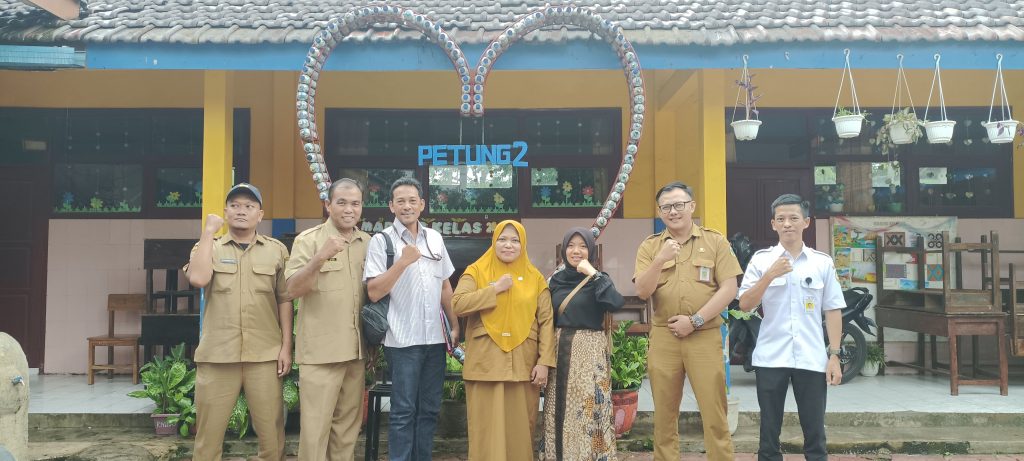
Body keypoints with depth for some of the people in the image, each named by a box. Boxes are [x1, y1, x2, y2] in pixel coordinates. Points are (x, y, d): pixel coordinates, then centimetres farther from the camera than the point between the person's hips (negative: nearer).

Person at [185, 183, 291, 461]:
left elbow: (284, 301, 7)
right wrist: (208, 232, -5)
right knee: (208, 432, 6)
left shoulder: (276, 250, 8)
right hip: (217, 354, 0)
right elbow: (198, 279, -12)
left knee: (271, 431, 2)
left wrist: (286, 347, 1)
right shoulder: (209, 247, 9)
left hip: (264, 355, 0)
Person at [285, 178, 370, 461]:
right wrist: (320, 258, -31)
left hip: (356, 349, 5)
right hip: (321, 350, -5)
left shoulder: (368, 243, 9)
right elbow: (293, 289, -16)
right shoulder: (308, 240, -5)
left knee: (348, 425, 13)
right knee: (316, 426, -3)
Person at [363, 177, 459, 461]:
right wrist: (403, 262, -20)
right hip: (403, 339, -5)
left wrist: (455, 325, 15)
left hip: (435, 338, 5)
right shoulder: (381, 241, -5)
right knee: (403, 411, 1)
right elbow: (374, 292, -13)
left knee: (429, 409, 12)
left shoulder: (435, 238, 10)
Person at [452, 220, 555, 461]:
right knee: (487, 429, 1)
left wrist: (545, 362, -6)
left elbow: (546, 321, 3)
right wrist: (495, 289, -13)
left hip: (523, 365, 2)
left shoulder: (535, 277, 7)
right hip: (486, 365, -1)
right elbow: (457, 305, -12)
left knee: (520, 428, 7)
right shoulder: (476, 272, 3)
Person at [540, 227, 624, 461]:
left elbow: (616, 303, -21)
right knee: (560, 411, 6)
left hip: (590, 351, -4)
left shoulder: (598, 279, -1)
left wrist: (593, 274, -19)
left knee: (589, 410, -4)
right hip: (559, 350, 4)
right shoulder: (555, 280, 9)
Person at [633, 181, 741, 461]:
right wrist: (660, 260, -17)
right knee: (664, 414, 9)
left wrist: (695, 321, -11)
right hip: (663, 338, 2)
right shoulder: (649, 247, 8)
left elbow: (728, 289, -3)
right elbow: (642, 292, -1)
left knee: (714, 414, -1)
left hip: (705, 337, -2)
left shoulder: (715, 242, 4)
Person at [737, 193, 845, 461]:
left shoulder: (823, 262, 5)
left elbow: (833, 311, 6)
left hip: (812, 359, 1)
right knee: (769, 431, 7)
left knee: (815, 431, 6)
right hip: (770, 358, 0)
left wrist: (834, 355, 1)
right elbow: (744, 305, -4)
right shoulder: (761, 260, 2)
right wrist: (770, 275, -16)